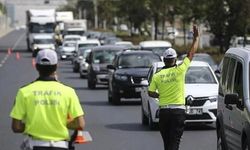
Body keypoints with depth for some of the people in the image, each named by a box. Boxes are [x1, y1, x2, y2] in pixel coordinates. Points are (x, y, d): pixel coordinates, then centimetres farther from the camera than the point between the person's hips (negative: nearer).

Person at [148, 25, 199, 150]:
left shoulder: (157, 76, 1)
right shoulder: (179, 70, -6)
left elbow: (150, 93, 4)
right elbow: (191, 53, 2)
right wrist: (196, 37, 11)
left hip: (164, 111, 3)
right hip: (178, 111, -3)